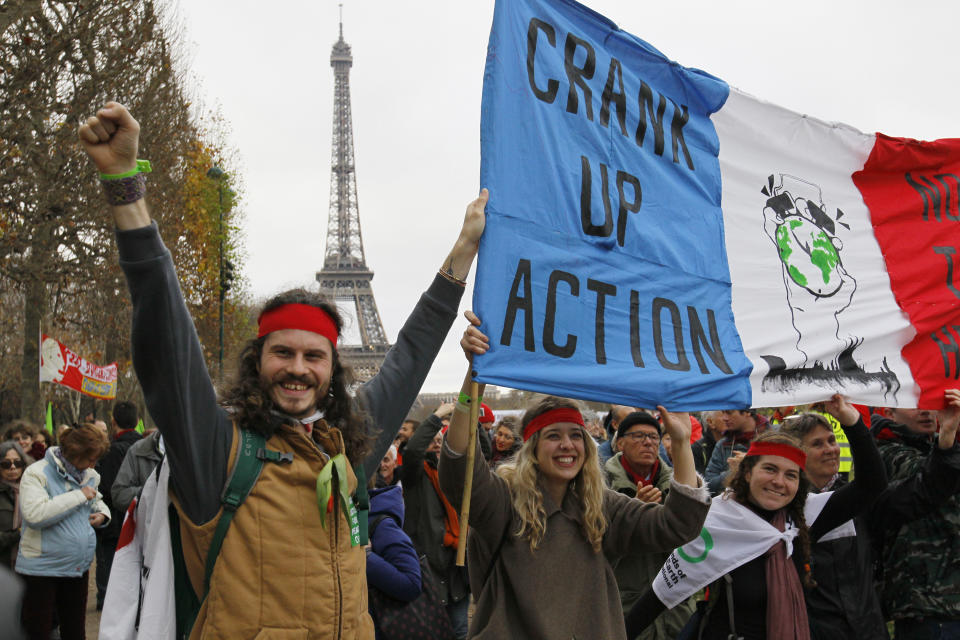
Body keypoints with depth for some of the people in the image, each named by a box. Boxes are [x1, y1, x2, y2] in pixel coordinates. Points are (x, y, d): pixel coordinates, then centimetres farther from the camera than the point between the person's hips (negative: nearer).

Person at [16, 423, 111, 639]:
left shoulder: (88, 475, 10)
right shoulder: (37, 474, -12)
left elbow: (97, 501, 31)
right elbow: (34, 514, -27)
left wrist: (102, 513, 6)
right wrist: (79, 496, -22)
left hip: (78, 568, 7)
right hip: (41, 569, -7)